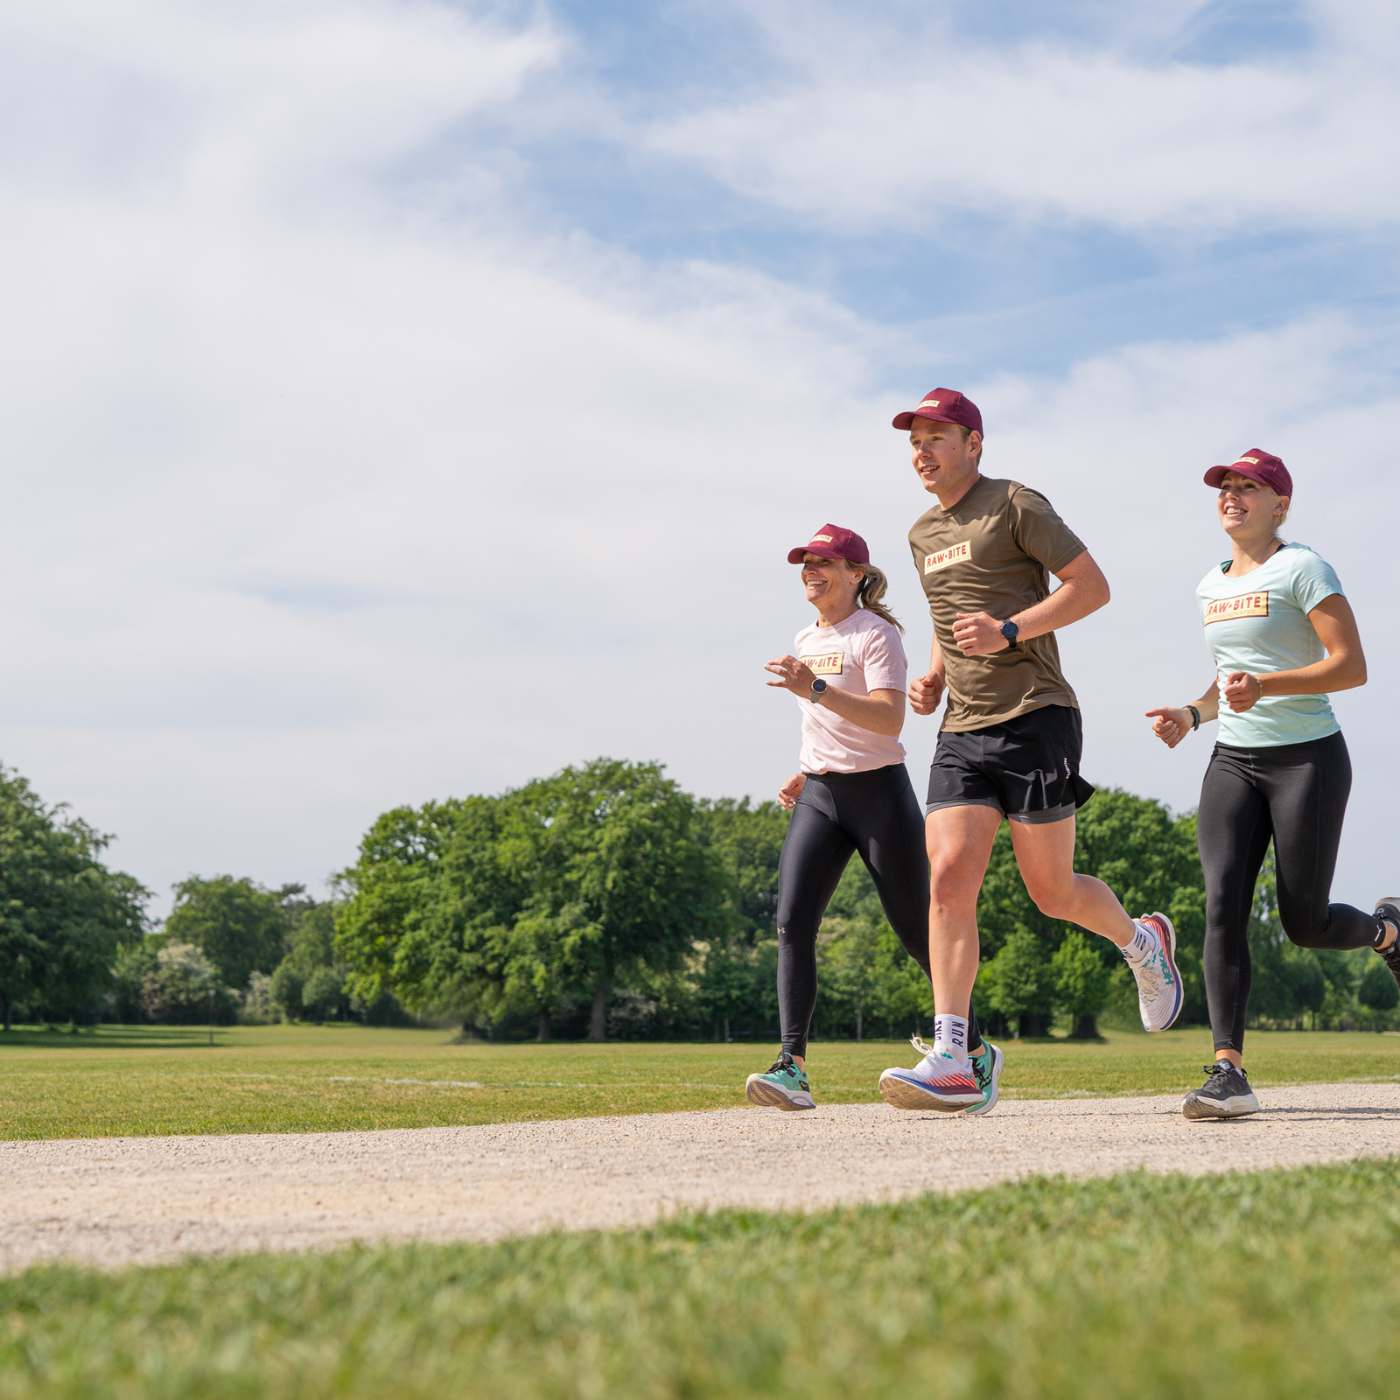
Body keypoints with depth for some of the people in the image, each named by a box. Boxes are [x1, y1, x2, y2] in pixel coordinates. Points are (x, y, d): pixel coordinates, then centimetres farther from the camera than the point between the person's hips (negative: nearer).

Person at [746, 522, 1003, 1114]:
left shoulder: (876, 635, -9)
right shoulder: (804, 643, 15)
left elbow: (889, 718, -24)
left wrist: (816, 689, -32)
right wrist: (805, 772, 16)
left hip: (879, 793, -6)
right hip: (819, 797, 7)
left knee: (917, 931, 1)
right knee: (791, 922, -12)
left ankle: (978, 1053, 20)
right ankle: (792, 1068, -15)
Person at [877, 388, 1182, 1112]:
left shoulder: (1015, 505, -2)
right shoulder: (923, 534, 19)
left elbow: (1092, 585, -6)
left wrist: (1008, 631, -17)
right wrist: (933, 676, 14)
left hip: (1034, 719, -6)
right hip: (962, 730, 6)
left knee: (1051, 891, -1)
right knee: (949, 877, -11)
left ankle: (1143, 943, 31)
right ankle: (950, 1060, -14)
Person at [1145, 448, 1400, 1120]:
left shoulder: (1301, 568, -7)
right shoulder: (1212, 586, 15)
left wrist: (1265, 686, -27)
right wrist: (1194, 712, 8)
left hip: (1307, 757, -5)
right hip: (1233, 761, 6)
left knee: (1305, 923, 0)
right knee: (1222, 904, -13)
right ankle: (1229, 1070, -16)